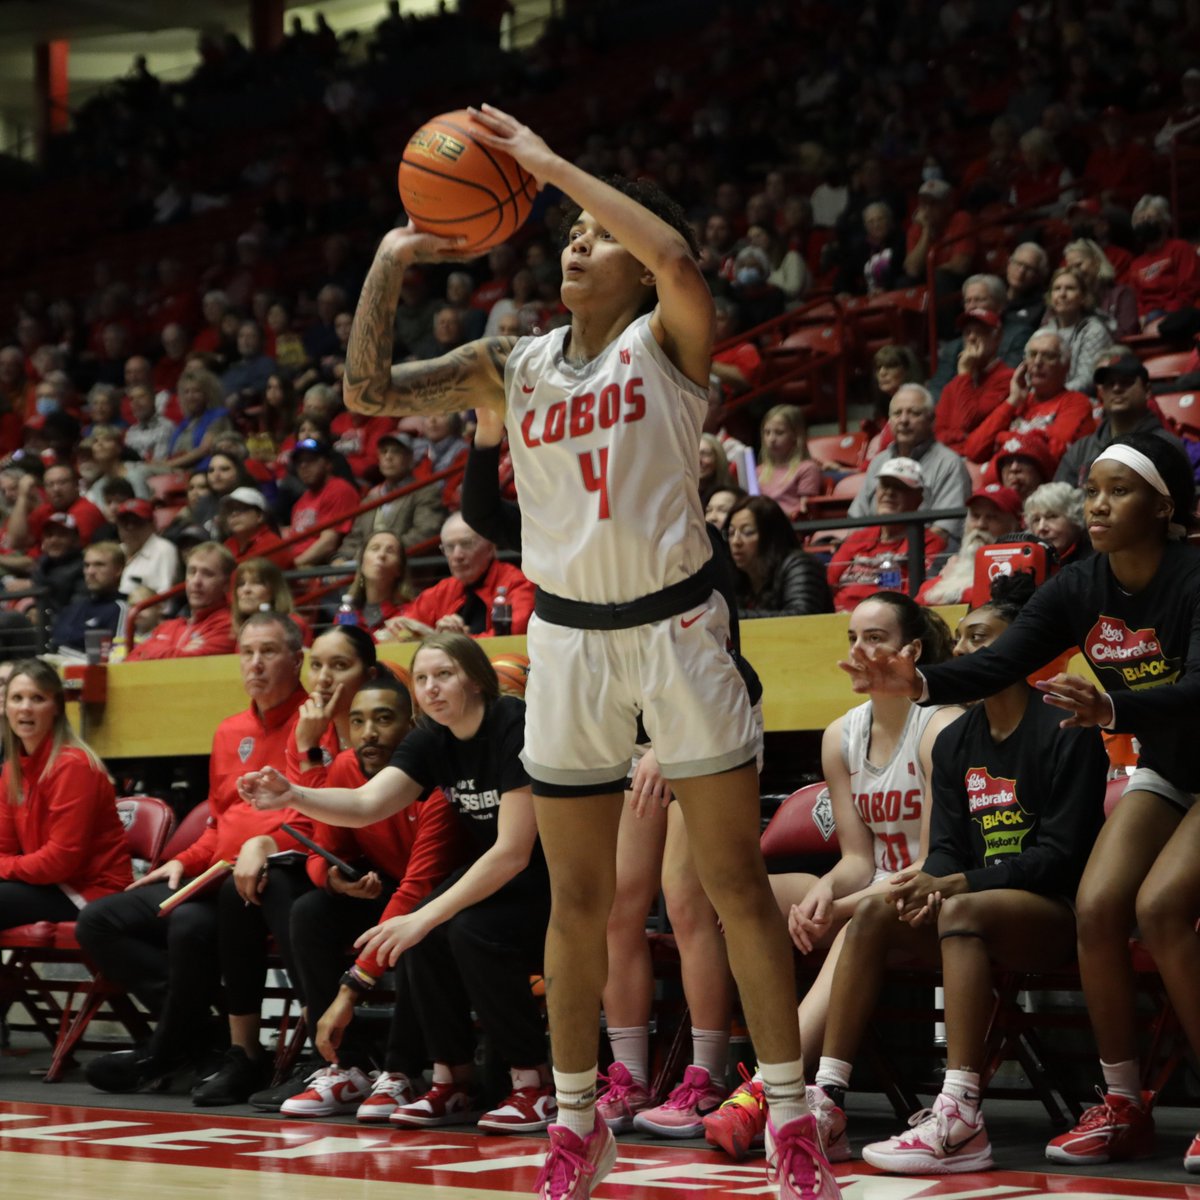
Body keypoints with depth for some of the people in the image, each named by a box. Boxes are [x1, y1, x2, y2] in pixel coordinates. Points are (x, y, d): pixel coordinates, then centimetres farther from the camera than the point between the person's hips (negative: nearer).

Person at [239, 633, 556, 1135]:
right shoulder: (433, 741, 0)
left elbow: (513, 852, -27)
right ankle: (453, 1083, -3)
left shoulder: (514, 728, -22)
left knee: (473, 930, -30)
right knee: (422, 935, -19)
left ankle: (534, 1084, -15)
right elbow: (366, 802, -14)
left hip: (554, 882, -7)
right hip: (493, 873, 7)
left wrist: (424, 916, -30)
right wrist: (294, 796, -34)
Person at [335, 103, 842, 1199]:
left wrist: (551, 163, -23)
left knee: (736, 882, -1)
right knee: (578, 898, 9)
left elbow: (678, 260, -28)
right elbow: (368, 391, -1)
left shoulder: (667, 343, -5)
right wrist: (391, 262, -8)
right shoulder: (511, 367, 6)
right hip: (568, 638, 4)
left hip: (676, 625, -3)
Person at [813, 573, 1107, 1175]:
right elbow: (947, 847, 9)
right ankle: (827, 1100, -25)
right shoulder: (953, 742, 14)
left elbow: (1060, 855, -14)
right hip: (983, 919, 7)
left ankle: (960, 1121, -44)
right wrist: (929, 882, -17)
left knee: (962, 910, -35)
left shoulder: (1065, 731, -7)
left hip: (1057, 915, -6)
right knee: (876, 911, -18)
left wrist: (953, 885, -22)